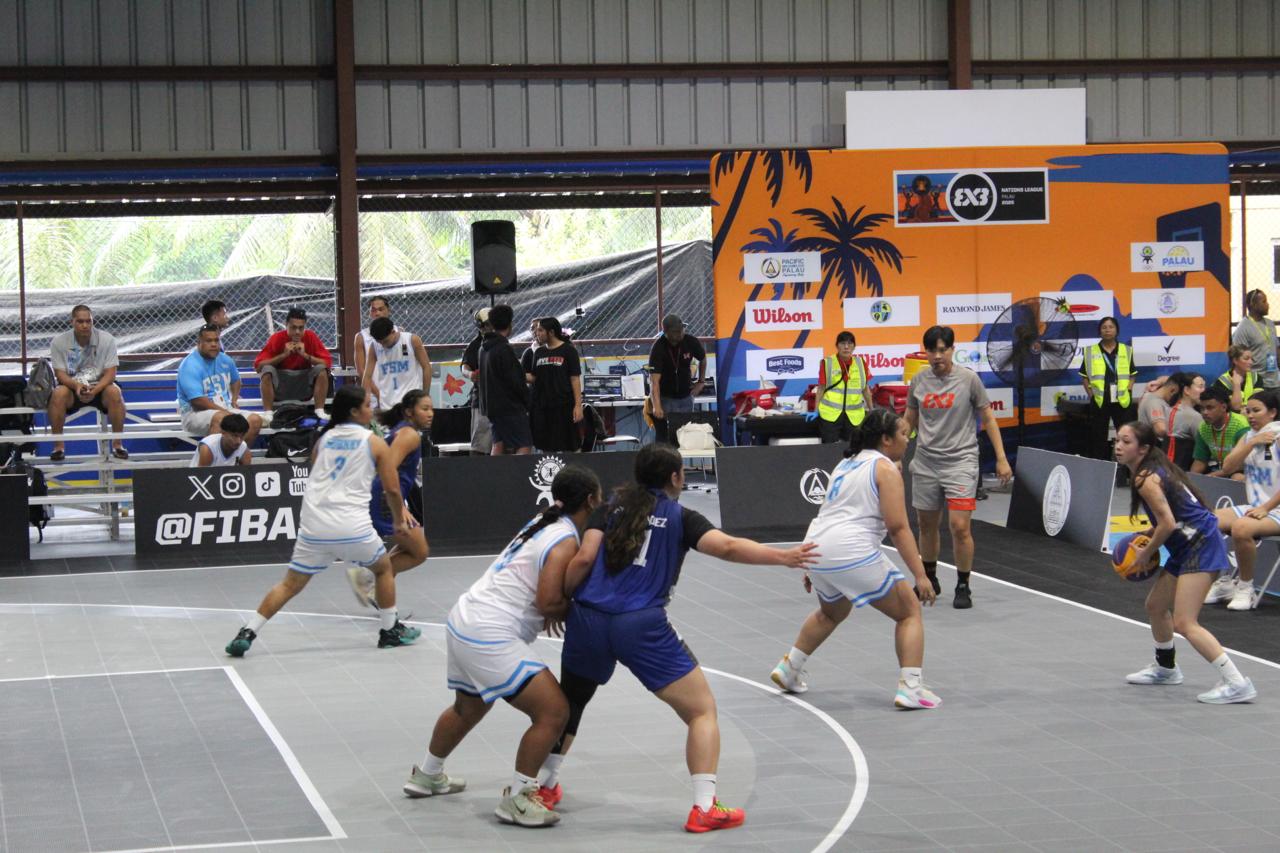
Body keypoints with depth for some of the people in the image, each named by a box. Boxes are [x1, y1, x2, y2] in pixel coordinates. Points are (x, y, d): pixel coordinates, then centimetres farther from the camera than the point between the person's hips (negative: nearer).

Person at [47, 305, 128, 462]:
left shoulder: (106, 339, -8)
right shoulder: (59, 341, -8)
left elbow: (110, 372, -11)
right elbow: (60, 373, -9)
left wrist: (95, 390, -29)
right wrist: (76, 386, -30)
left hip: (99, 388, 0)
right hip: (72, 387, 0)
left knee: (115, 392, -32)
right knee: (58, 394, -33)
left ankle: (117, 443, -19)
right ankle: (58, 446, -22)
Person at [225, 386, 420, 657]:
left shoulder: (324, 438, 15)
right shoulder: (375, 443, 3)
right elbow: (392, 489, 5)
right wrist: (399, 520, 22)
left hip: (314, 526, 3)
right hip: (352, 527, -3)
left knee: (290, 584, 9)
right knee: (384, 569, 23)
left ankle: (246, 634, -1)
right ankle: (390, 631, 27)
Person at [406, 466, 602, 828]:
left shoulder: (543, 522, 12)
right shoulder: (565, 541, -15)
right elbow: (547, 601, -23)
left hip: (463, 622, 10)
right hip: (491, 637, -10)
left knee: (468, 708, 32)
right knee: (553, 712, -11)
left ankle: (427, 775, 52)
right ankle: (516, 799, -4)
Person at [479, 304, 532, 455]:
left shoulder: (484, 348, 12)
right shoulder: (504, 349, -16)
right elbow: (515, 382, -17)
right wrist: (529, 402, -4)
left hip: (491, 405, 9)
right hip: (510, 406, -9)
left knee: (498, 445, 10)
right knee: (524, 446, -10)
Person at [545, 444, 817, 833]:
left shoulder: (612, 508, 14)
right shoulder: (680, 518, 6)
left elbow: (585, 558, 1)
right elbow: (728, 547, -10)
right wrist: (783, 557, -9)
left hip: (587, 620, 4)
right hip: (641, 626, -4)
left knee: (569, 702, 30)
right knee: (702, 711, 6)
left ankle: (545, 786, 40)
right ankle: (704, 808, -4)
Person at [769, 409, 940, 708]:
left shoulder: (847, 464, 20)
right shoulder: (886, 469, -5)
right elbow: (898, 528, -13)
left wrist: (814, 568, 31)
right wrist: (920, 575, -14)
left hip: (816, 548, 8)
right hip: (852, 553, -8)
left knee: (832, 612, 36)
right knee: (909, 611, 4)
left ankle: (789, 668, 39)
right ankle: (910, 688, -7)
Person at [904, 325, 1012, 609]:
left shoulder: (968, 379, -5)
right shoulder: (918, 381, 4)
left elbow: (988, 418, 1)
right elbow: (909, 421, 16)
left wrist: (1001, 459, -3)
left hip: (960, 461, -4)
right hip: (926, 463, 4)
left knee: (960, 526, -12)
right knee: (927, 524, 11)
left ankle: (963, 587, 2)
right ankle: (929, 580, 31)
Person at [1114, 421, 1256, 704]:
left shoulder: (1146, 479, -17)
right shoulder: (1154, 469, 12)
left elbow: (1167, 524, -21)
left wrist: (1147, 552, -7)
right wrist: (1147, 535, 11)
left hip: (1201, 546, -10)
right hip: (1186, 548, 10)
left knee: (1184, 623, -16)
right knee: (1156, 606, 24)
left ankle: (1237, 683, -19)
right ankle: (1166, 668, 44)